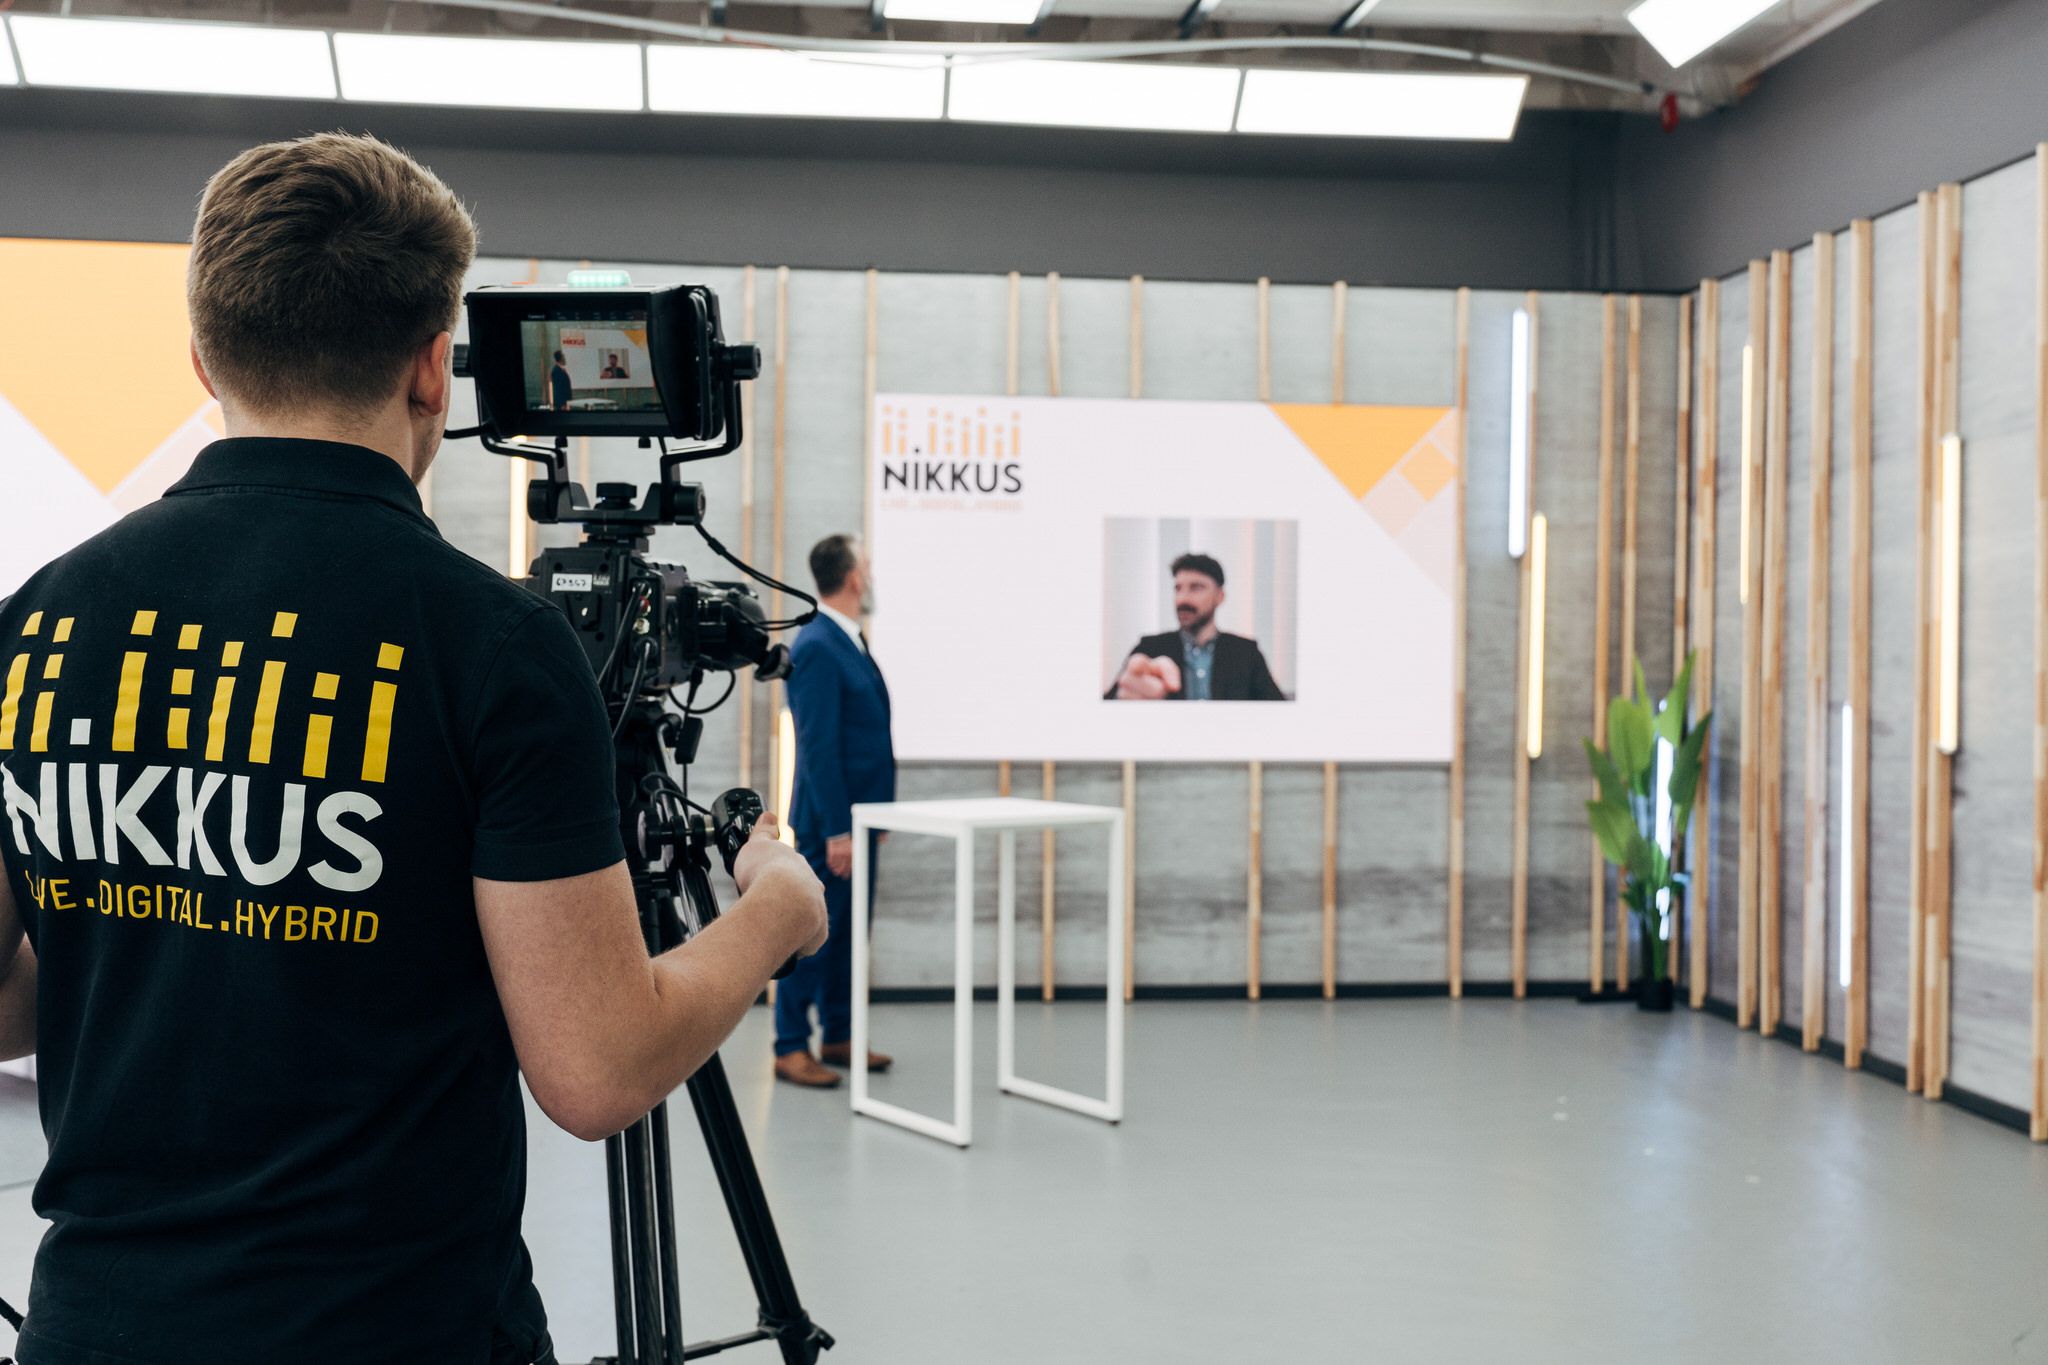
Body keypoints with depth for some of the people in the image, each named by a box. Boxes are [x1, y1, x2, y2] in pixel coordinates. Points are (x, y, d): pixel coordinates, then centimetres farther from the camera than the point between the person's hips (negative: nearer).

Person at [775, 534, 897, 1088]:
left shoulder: (850, 641, 13)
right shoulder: (817, 647, -18)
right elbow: (818, 746, -21)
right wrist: (837, 829, -22)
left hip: (858, 816, 10)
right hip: (831, 819, -10)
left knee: (849, 932, 15)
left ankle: (839, 1036, 24)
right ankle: (791, 1048, 5)